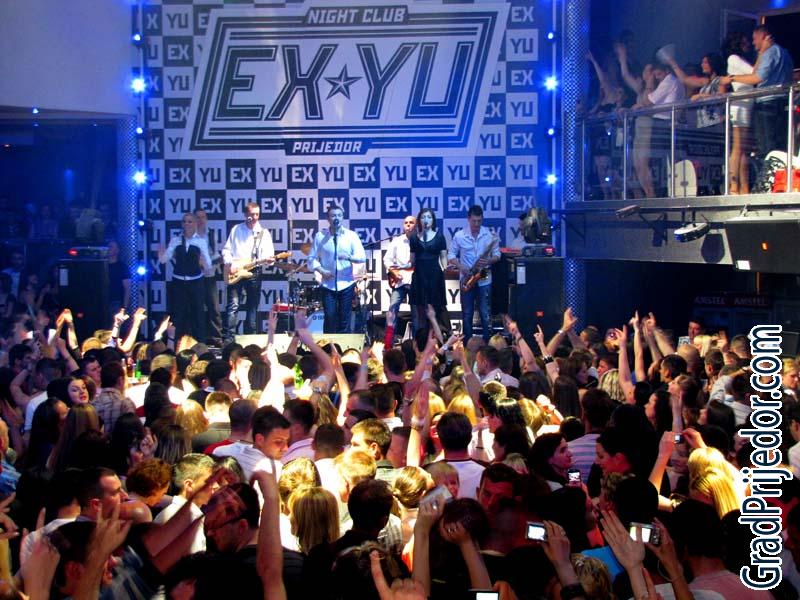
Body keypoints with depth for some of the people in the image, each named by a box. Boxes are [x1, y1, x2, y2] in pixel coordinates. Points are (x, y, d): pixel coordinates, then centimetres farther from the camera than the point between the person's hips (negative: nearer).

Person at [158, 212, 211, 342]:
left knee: (196, 312, 5)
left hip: (195, 282, -1)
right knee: (178, 312, 5)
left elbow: (208, 264, -7)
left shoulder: (201, 241, -1)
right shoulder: (175, 240, 3)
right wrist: (161, 256, -26)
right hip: (178, 281, 1)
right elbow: (165, 258, -5)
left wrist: (204, 263, -29)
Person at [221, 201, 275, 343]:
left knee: (252, 307, 8)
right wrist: (229, 263, -9)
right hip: (235, 273, -1)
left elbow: (269, 253, -3)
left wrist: (268, 258, -25)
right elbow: (226, 250, 7)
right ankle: (228, 337, -11)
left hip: (253, 274, 1)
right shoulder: (236, 229, 7)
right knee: (233, 306, -9)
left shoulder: (264, 233, 6)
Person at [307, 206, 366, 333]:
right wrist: (321, 270, -13)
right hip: (327, 284, 0)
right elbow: (312, 258, 4)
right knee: (330, 317, -2)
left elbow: (362, 257, -6)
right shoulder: (320, 236, 2)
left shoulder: (351, 235, 1)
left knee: (344, 319, 6)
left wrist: (348, 257, -25)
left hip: (346, 284, 0)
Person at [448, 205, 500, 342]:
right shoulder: (459, 236, -3)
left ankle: (488, 342, 8)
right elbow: (451, 255, 3)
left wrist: (489, 261, -17)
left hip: (484, 280, 0)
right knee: (467, 314, 8)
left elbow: (497, 255, 3)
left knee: (485, 313, 2)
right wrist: (461, 267, -13)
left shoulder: (490, 235, -2)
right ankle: (467, 343, 16)